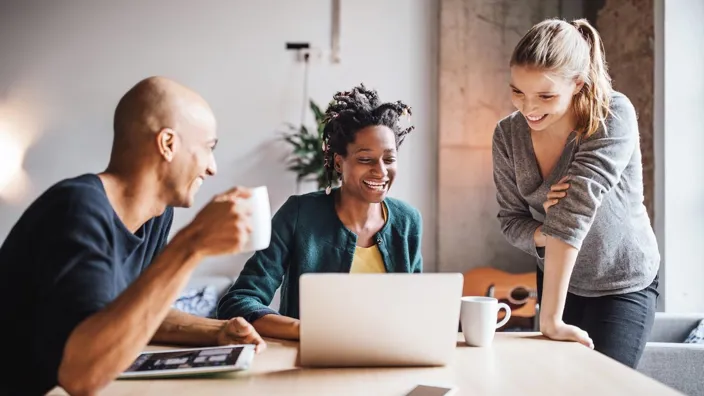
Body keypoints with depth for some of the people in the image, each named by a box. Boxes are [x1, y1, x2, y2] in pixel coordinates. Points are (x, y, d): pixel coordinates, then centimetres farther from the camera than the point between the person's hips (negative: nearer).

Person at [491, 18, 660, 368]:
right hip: (556, 280, 4)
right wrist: (545, 234, -30)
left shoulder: (613, 116, -26)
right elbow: (511, 220, -6)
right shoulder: (508, 135, -13)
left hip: (624, 285, -4)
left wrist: (551, 318, -41)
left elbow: (576, 206, -35)